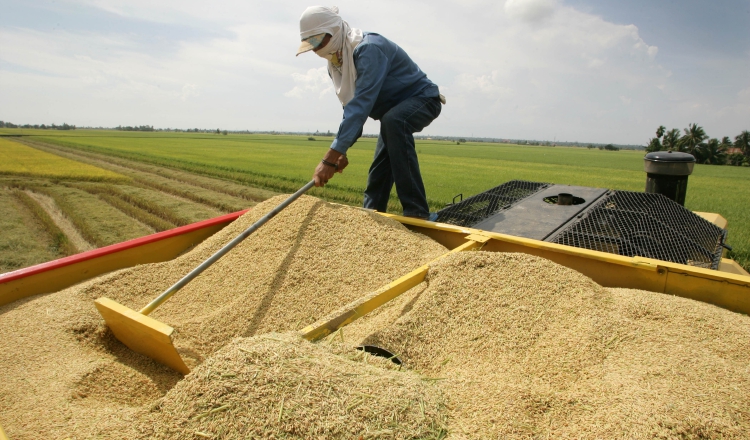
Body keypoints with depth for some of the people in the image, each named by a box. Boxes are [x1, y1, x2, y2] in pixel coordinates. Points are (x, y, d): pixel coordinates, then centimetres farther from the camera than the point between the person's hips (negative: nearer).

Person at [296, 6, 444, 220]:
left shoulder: (369, 48, -30)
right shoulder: (336, 62, -2)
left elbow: (361, 104, -39)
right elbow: (352, 107, 3)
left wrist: (330, 157, -43)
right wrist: (341, 150, -9)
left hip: (422, 98, -9)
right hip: (394, 111, 9)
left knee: (393, 121, -38)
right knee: (379, 168, 8)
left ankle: (417, 212, -37)